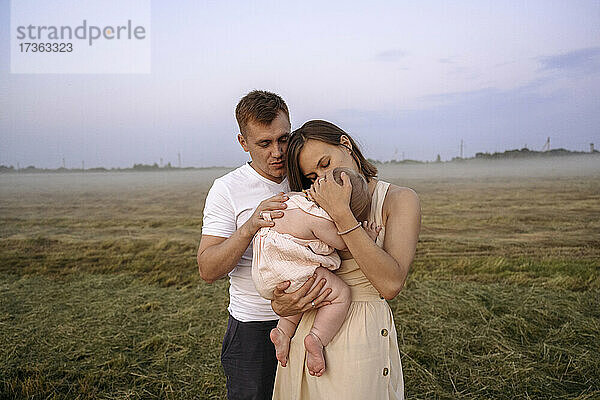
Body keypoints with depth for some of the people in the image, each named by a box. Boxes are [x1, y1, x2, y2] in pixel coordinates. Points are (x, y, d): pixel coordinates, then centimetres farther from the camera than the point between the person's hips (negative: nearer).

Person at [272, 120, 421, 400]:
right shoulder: (317, 205, 7)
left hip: (363, 335, -4)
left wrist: (342, 214, -24)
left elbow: (391, 284, -21)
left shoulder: (399, 199, -7)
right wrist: (281, 303, -13)